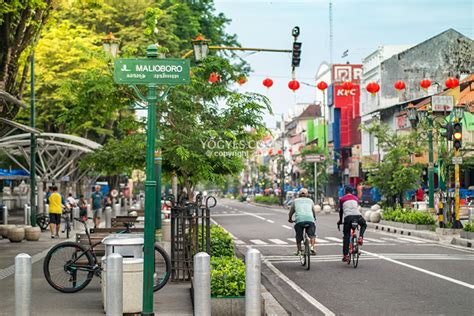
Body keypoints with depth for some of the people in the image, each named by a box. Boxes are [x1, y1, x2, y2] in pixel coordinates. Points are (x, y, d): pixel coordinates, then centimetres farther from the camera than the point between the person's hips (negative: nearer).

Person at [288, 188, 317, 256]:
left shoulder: (295, 201, 24)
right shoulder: (310, 200, 26)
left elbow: (291, 212, 27)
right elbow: (313, 211, 34)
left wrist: (290, 219, 45)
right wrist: (314, 218, 53)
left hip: (299, 219, 0)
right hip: (310, 219, 0)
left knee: (298, 236, 11)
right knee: (312, 235, 7)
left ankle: (298, 250, 5)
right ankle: (313, 247, -14)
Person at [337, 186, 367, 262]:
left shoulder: (342, 199, 22)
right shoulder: (355, 198, 28)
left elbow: (340, 211, 28)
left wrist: (340, 221, 42)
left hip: (348, 217, -1)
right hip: (357, 215, 1)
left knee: (346, 236, 6)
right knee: (364, 225, 33)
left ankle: (345, 255, 1)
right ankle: (360, 238, 8)